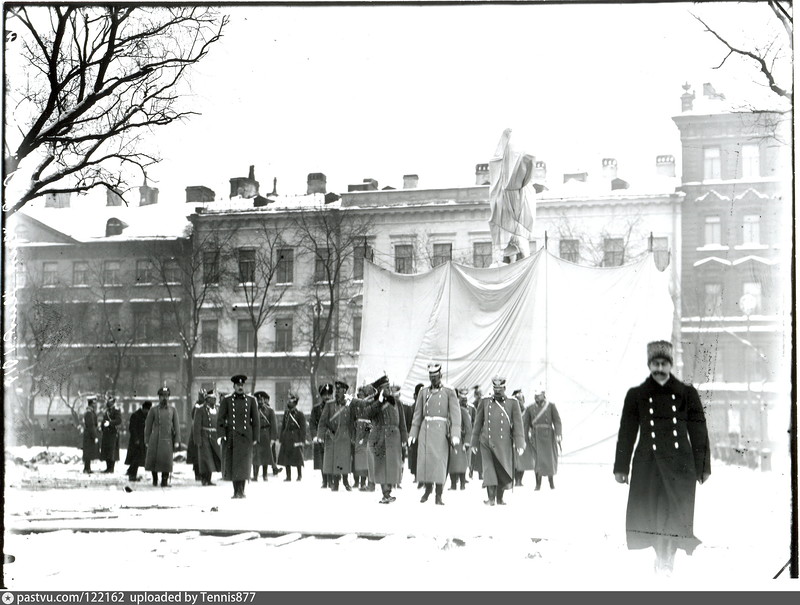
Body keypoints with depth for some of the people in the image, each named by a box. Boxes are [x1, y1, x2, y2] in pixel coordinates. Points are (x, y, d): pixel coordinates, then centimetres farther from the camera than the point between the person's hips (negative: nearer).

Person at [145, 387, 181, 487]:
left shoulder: (173, 410, 9)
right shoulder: (153, 410, 6)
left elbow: (177, 426, 7)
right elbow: (148, 426, 7)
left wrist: (177, 441, 0)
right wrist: (147, 441, 3)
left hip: (167, 439, 0)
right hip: (155, 440, 0)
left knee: (166, 460, -5)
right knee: (153, 459, 0)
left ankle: (165, 481, 5)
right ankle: (154, 479, 22)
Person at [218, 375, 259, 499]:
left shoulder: (251, 400, 7)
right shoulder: (226, 400, 4)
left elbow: (255, 420, 8)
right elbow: (220, 419, 3)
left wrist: (255, 437, 3)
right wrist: (222, 435, -7)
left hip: (246, 436, 0)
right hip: (231, 436, 0)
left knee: (244, 463, -7)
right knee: (232, 463, 2)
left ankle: (241, 491, -5)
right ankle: (236, 490, 11)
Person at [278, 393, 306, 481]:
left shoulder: (300, 414, -5)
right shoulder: (286, 413, 13)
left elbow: (303, 428, -7)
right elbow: (283, 426, 16)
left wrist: (301, 440, -13)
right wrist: (281, 439, 11)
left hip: (296, 438, -6)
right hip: (286, 439, 6)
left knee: (297, 458, -2)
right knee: (286, 458, 5)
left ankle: (299, 475, 10)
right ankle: (288, 476, 13)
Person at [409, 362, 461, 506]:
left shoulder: (449, 392, 3)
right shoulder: (423, 392, 12)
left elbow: (455, 414, -4)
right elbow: (418, 414, 13)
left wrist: (455, 434, -15)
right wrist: (413, 433, 6)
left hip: (440, 429, -3)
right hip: (425, 428, 3)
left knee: (439, 461, -7)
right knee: (424, 459, 1)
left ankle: (439, 496, -2)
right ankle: (428, 488, 22)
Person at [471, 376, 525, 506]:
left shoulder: (512, 403, 3)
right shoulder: (485, 402, 6)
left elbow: (518, 425, 0)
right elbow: (478, 423, 11)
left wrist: (520, 444, -7)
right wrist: (474, 442, 10)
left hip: (504, 444, 0)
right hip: (486, 443, 0)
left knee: (503, 471, 5)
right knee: (489, 470, -10)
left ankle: (500, 498, 18)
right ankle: (491, 499, -12)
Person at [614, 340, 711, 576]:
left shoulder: (687, 394, 5)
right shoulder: (636, 395, 6)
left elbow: (699, 432, 7)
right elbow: (626, 433, 8)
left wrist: (703, 466, 5)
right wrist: (621, 467, 6)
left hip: (680, 464, 0)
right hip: (648, 464, 0)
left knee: (675, 513, -4)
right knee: (648, 513, -2)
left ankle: (667, 558, 8)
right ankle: (663, 557, 13)